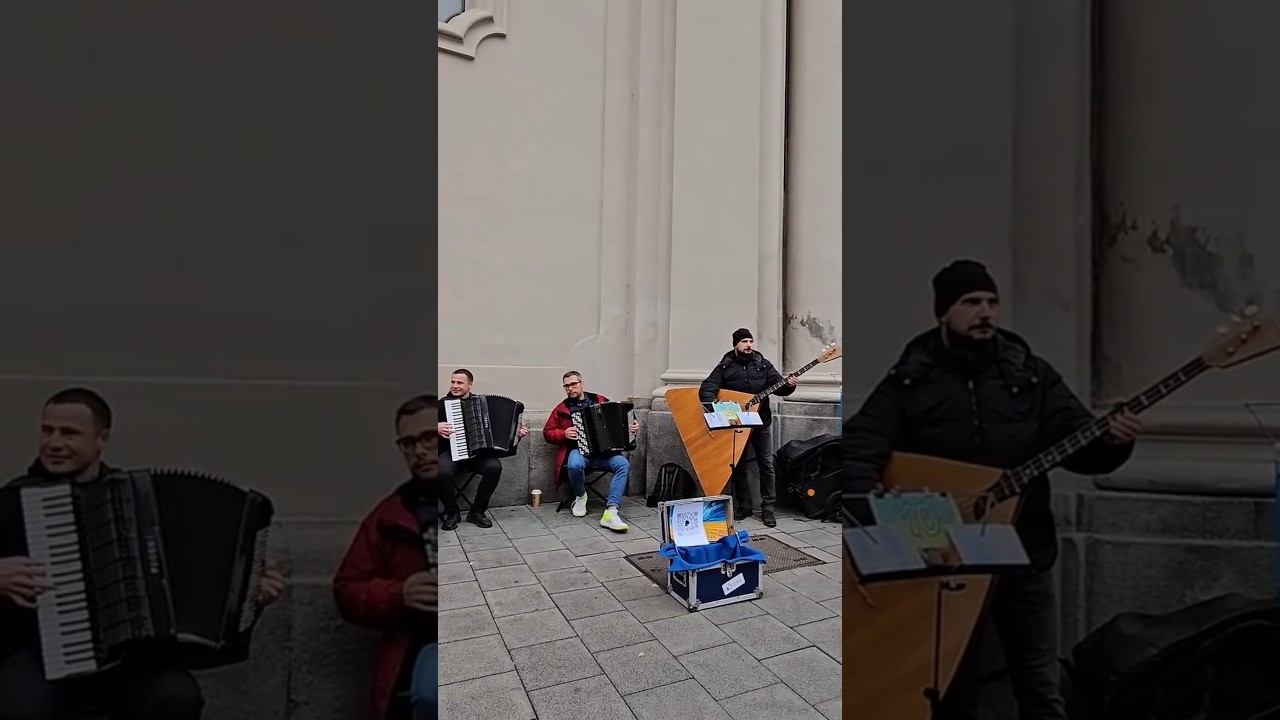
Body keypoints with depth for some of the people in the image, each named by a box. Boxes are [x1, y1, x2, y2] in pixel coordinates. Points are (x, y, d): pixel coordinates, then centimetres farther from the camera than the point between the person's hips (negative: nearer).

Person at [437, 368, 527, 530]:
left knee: (494, 467, -28)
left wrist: (516, 433, -1)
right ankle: (452, 513, -6)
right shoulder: (443, 404, 3)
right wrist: (437, 428, -19)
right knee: (443, 472, -33)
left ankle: (477, 512, -8)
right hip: (451, 452, -1)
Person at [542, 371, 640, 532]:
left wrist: (630, 427, -1)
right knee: (575, 465, -37)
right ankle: (580, 496, -4)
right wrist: (564, 434, -6)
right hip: (578, 450, -1)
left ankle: (610, 513, -34)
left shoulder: (601, 401, 13)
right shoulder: (561, 409, 12)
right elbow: (547, 433, 13)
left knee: (623, 464, -28)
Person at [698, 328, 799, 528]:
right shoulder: (725, 367, -4)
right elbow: (706, 390, -12)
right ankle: (744, 506, 20)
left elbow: (778, 386, -2)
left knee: (766, 465, 2)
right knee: (738, 466, 6)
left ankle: (767, 509, 10)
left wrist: (789, 385, -25)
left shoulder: (763, 364, 3)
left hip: (761, 422, 1)